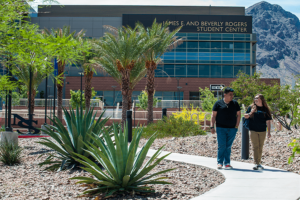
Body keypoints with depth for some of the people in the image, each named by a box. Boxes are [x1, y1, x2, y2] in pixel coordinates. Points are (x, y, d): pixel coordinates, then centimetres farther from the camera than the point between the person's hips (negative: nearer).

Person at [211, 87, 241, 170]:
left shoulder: (235, 103, 9)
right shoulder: (218, 103, 2)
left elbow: (238, 115, 13)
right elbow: (213, 115, 3)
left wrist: (237, 126, 4)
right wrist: (212, 127, -3)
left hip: (232, 129, 2)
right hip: (221, 128, -2)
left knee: (228, 146, 6)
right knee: (221, 146, -6)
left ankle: (227, 163, 12)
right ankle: (219, 162, 4)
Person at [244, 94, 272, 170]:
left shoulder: (265, 109, 5)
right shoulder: (251, 107, 4)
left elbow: (268, 121, 6)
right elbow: (246, 116, 8)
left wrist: (269, 132, 2)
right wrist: (250, 114, -13)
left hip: (262, 131, 2)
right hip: (253, 130, -1)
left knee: (260, 147, 8)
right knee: (255, 147, -7)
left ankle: (259, 163, 17)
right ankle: (256, 163, -10)